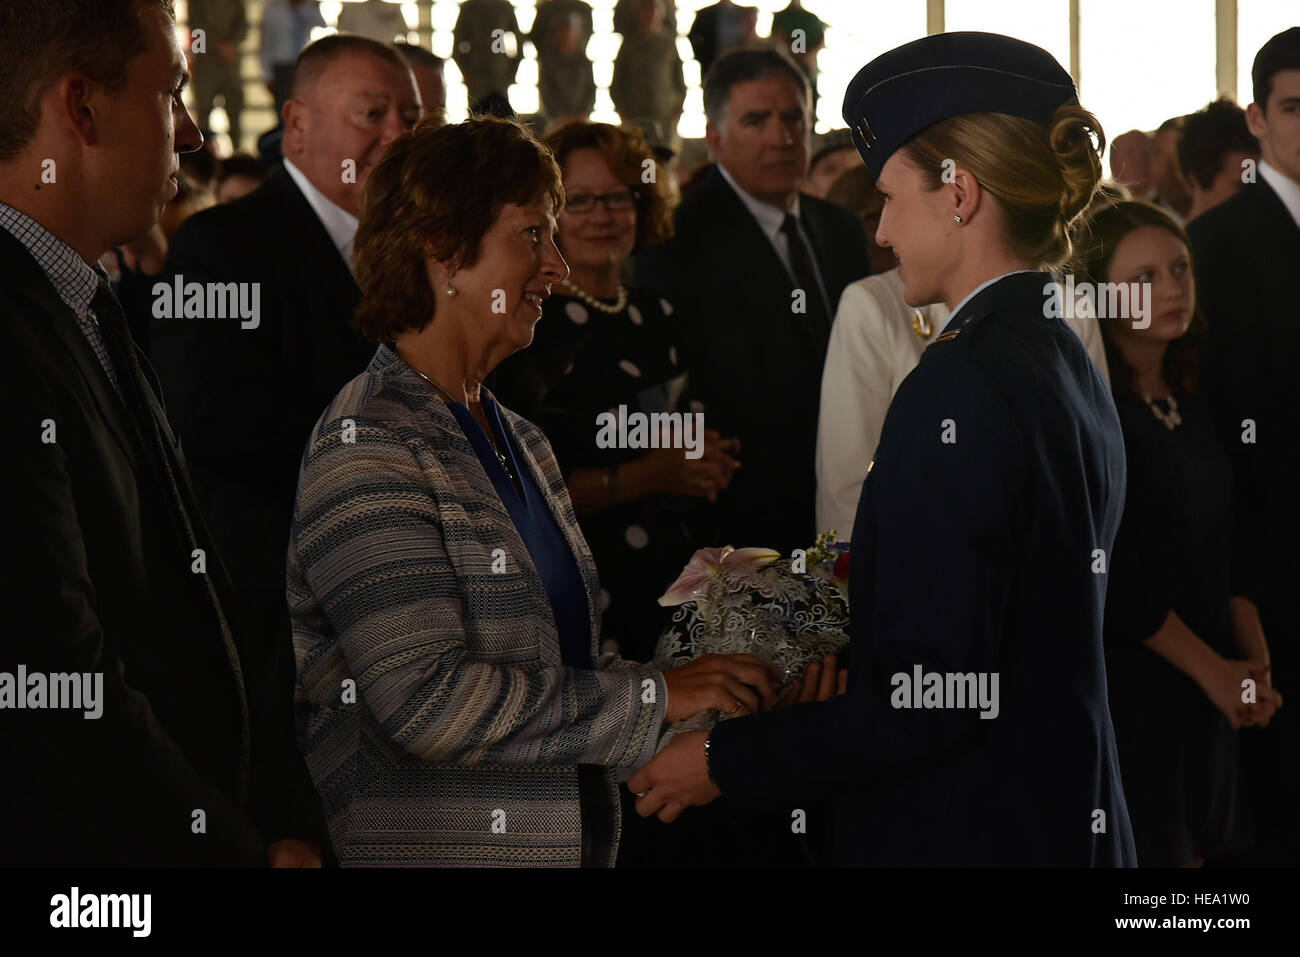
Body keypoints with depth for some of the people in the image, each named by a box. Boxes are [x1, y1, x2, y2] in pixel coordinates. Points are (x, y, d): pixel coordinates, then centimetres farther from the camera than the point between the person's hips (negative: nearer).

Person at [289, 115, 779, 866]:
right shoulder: (368, 447, -14)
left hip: (563, 839, 8)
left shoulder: (521, 443, 13)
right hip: (422, 845, -8)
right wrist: (653, 696, -18)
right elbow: (426, 701, -22)